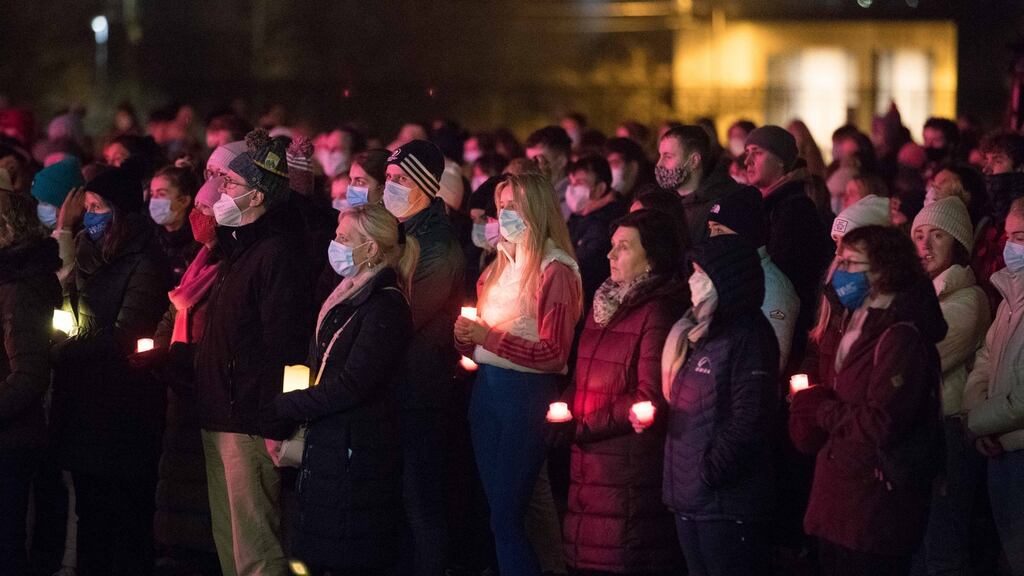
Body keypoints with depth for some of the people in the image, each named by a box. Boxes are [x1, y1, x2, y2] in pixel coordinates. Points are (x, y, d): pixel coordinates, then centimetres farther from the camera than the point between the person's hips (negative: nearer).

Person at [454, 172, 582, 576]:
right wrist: (467, 338, 1)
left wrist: (489, 338, -20)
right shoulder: (501, 265, 14)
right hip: (487, 387, 8)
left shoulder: (555, 270, -10)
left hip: (527, 392, -8)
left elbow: (554, 354, -16)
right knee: (495, 508, 11)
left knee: (507, 516, -7)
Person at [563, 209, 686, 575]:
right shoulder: (605, 306, 17)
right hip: (589, 462, 8)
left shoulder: (657, 314, -11)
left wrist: (584, 425, -13)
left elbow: (650, 399, -16)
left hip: (630, 466, -8)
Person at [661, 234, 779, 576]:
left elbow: (748, 419, -19)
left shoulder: (747, 336, -12)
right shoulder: (695, 334, 16)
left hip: (726, 499, -9)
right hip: (689, 496, 9)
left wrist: (711, 471, -18)